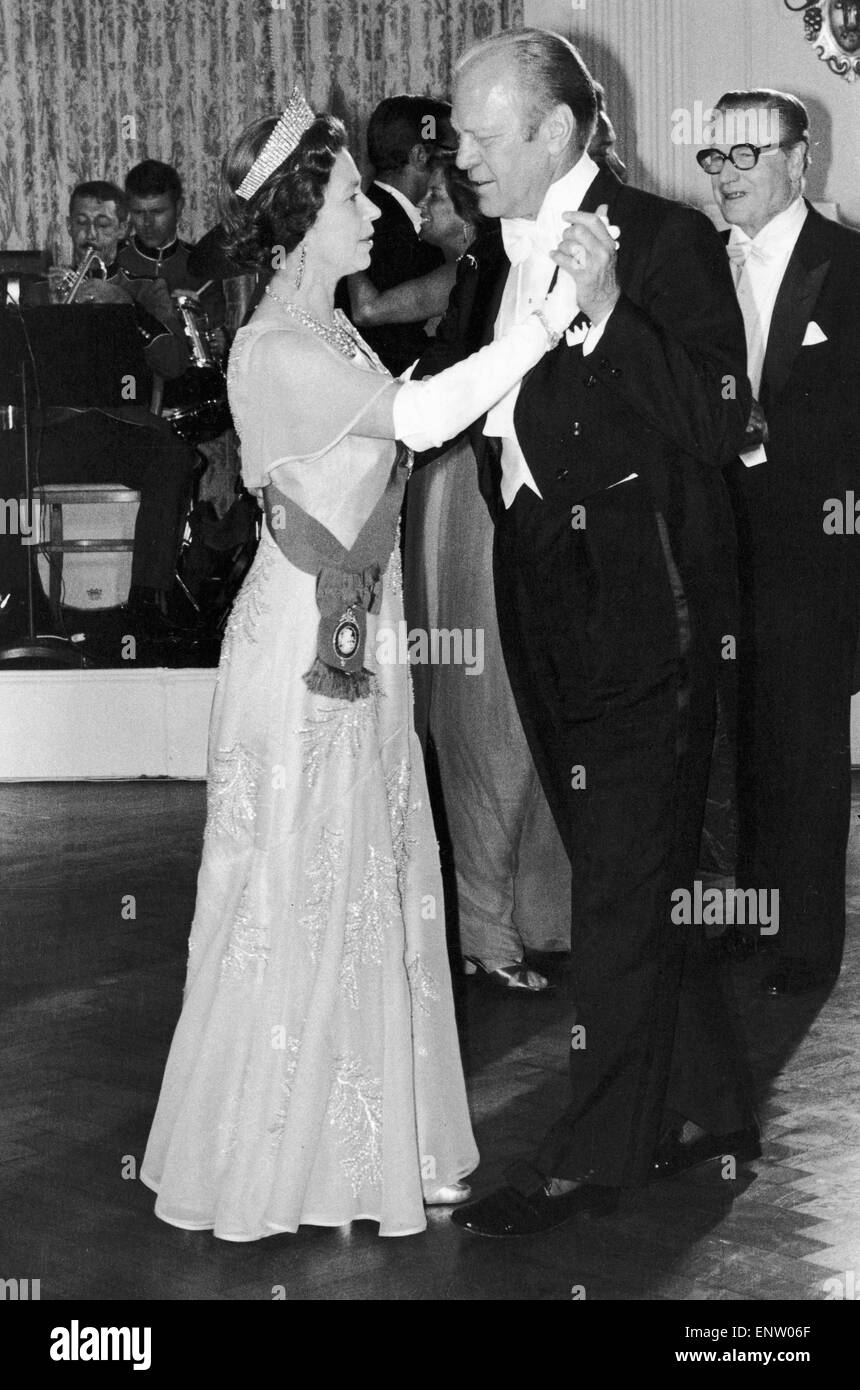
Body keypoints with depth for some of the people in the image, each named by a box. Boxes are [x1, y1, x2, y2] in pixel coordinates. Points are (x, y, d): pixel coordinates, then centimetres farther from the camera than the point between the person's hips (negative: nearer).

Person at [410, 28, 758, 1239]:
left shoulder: (666, 242, -10)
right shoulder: (508, 256, 12)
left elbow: (716, 423, -19)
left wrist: (607, 311, -27)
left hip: (639, 607, -8)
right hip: (548, 605, 8)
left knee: (626, 883, -1)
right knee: (645, 875, 16)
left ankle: (597, 1151, 8)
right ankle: (705, 1105, 29)